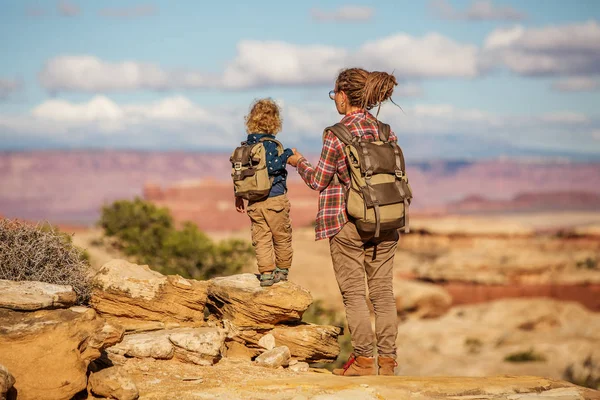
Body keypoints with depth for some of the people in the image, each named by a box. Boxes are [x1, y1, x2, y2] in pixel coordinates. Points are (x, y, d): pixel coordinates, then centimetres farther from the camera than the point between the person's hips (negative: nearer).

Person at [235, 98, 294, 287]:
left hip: (254, 201, 6)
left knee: (261, 238, 6)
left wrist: (238, 195, 22)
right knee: (282, 236, 9)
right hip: (274, 198, -6)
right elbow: (271, 166, -24)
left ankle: (266, 273, 2)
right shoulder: (269, 143, -13)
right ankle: (282, 270, 15)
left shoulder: (246, 145, 9)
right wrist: (288, 154, -12)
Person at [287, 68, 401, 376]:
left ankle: (364, 359, -1)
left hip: (348, 223, -5)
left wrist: (299, 162, 14)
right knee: (383, 290, 7)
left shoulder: (335, 135, -11)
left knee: (354, 292, 2)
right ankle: (387, 359, 7)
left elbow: (319, 181, -4)